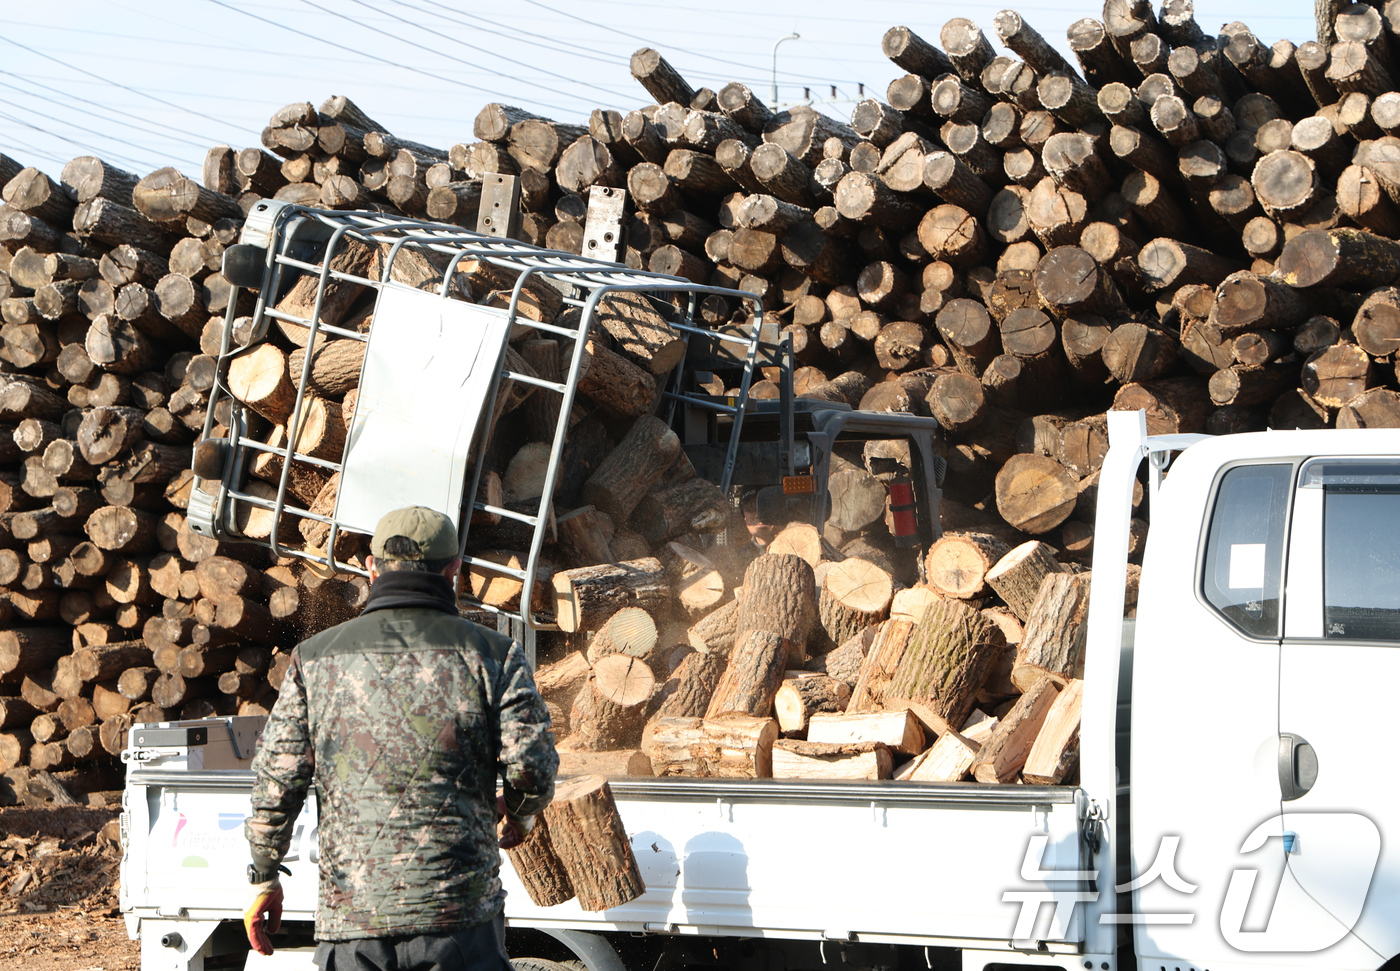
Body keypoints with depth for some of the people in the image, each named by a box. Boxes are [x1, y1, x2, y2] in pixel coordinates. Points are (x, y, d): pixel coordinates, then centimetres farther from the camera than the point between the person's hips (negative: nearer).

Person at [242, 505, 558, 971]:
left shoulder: (315, 658, 7)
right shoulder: (493, 655, 2)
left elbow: (276, 780, 5)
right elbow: (532, 766, -5)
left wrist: (265, 880, 16)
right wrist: (520, 813, 17)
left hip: (349, 915, 2)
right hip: (460, 914, -2)